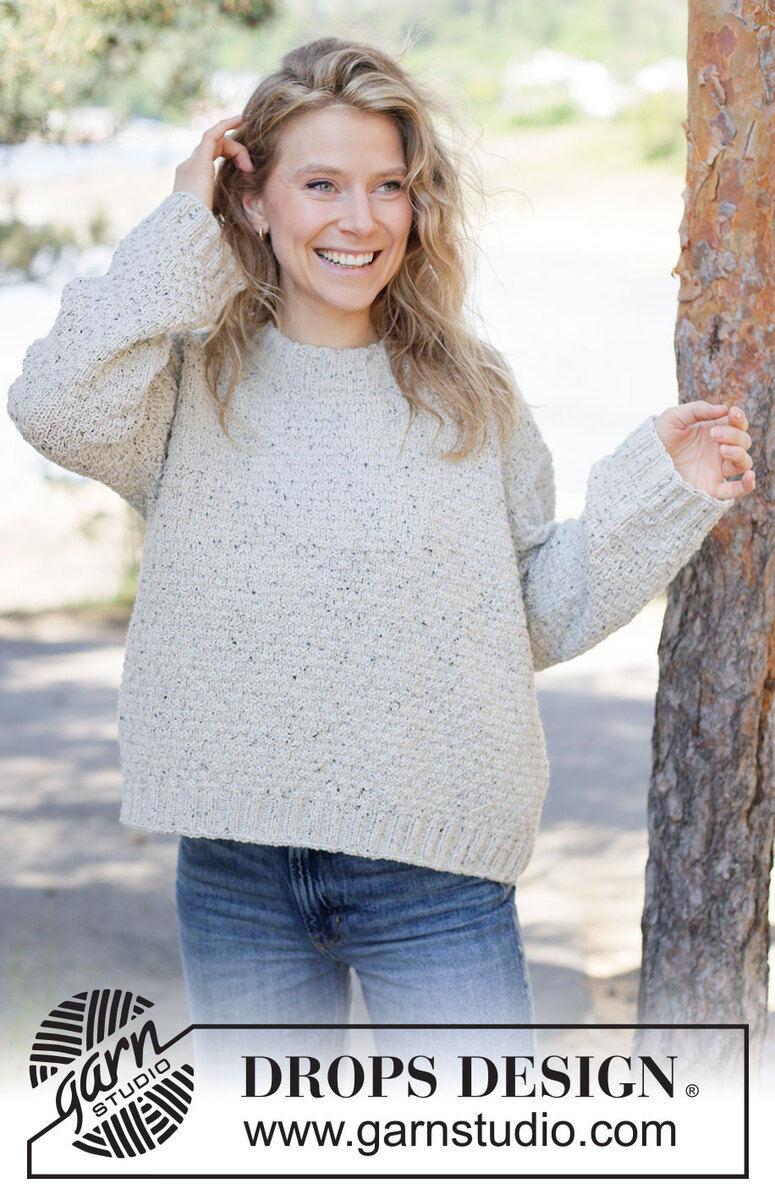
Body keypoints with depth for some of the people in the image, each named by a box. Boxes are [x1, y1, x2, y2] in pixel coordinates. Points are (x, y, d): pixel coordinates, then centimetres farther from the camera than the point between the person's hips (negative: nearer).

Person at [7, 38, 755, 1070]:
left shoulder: (471, 396, 2)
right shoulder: (198, 381, 0)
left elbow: (542, 615, 7)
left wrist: (659, 492, -5)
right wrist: (182, 235, -13)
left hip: (433, 874, 0)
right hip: (235, 877, 1)